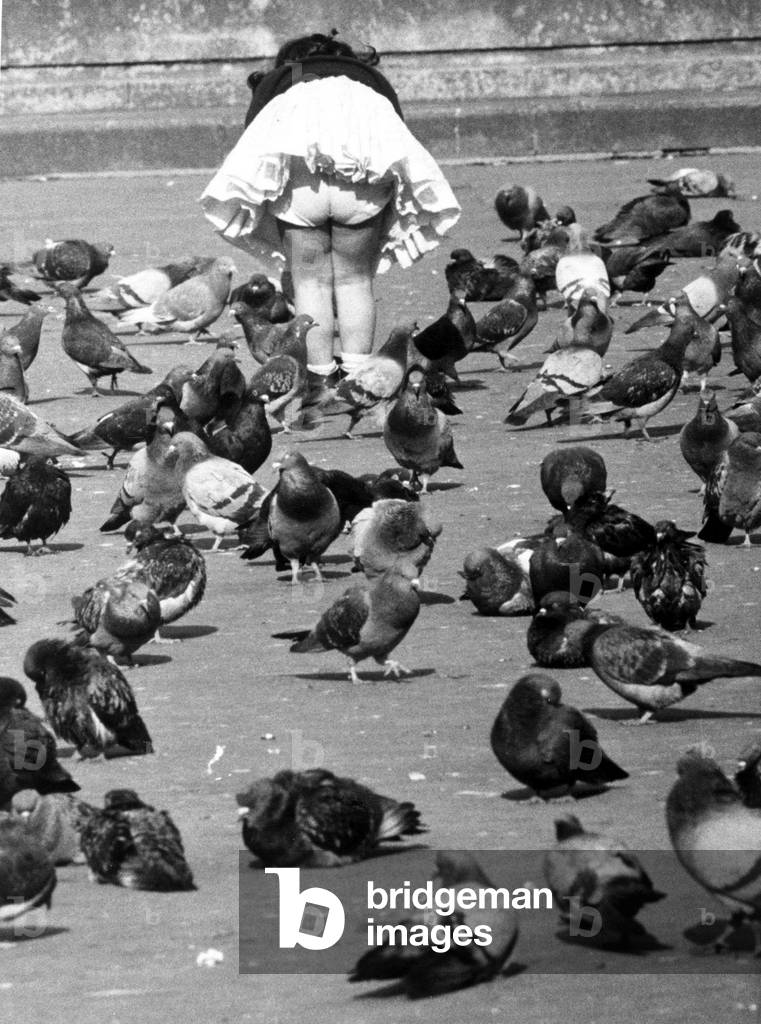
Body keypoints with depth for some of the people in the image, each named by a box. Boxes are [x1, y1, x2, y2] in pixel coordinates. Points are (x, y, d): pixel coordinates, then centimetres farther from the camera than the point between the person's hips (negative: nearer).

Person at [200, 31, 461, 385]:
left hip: (296, 177, -1)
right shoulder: (372, 83, 38)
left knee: (310, 278, 13)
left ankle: (321, 378, 8)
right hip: (364, 178, 1)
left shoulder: (274, 87, 36)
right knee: (355, 277, 17)